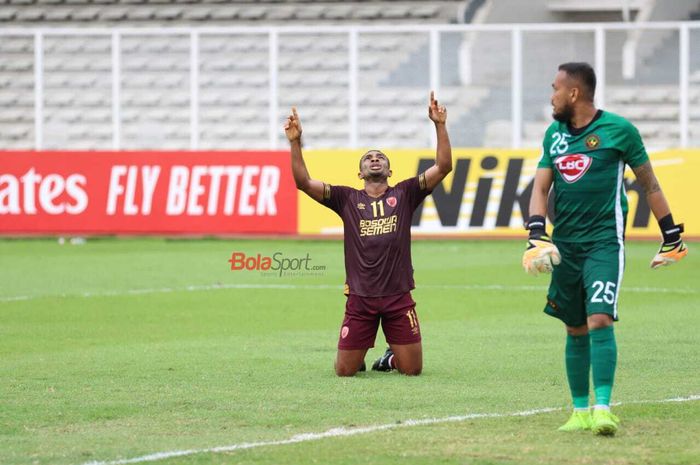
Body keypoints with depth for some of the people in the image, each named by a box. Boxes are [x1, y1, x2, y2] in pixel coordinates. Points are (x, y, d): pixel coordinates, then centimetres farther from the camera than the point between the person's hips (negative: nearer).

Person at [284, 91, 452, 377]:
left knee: (412, 369, -1)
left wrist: (440, 126, -9)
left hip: (398, 296, 0)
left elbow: (443, 167, -2)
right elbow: (303, 181, -1)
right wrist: (295, 142, -10)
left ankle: (391, 359, 34)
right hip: (359, 297, 0)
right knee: (344, 370, -2)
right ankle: (360, 357, 34)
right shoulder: (347, 199, 7)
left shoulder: (404, 194, 7)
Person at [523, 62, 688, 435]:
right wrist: (536, 235, -9)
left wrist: (671, 237, 6)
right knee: (575, 330, 9)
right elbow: (540, 187, 8)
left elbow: (649, 184, 3)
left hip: (604, 242, -5)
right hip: (564, 245, 5)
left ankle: (602, 409, -20)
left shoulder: (618, 130, -4)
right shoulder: (554, 134, 11)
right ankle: (580, 411, 17)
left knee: (599, 322, -18)